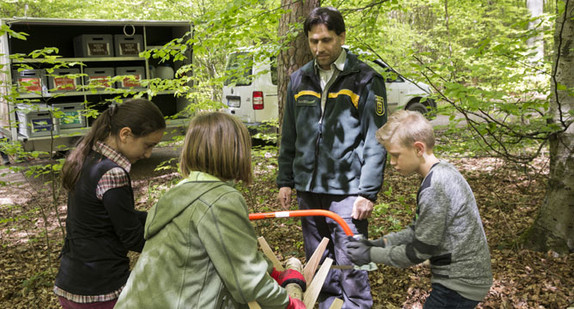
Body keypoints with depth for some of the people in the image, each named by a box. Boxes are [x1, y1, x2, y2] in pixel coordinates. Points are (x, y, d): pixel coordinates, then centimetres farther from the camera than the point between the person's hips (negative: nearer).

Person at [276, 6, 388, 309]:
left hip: (347, 190, -5)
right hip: (308, 188, 5)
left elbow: (375, 142, -7)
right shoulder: (299, 79, 9)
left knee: (350, 264, 0)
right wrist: (285, 180, 10)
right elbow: (289, 137, 14)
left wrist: (368, 192, -13)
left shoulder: (365, 79, -4)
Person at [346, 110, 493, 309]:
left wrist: (371, 255, -9)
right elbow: (418, 230, 10)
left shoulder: (433, 189, -25)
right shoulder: (443, 172, 4)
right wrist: (379, 243, 1)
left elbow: (419, 252, -17)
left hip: (459, 286, -9)